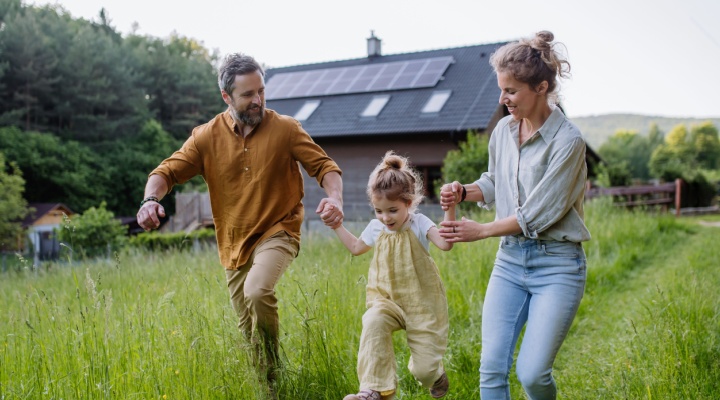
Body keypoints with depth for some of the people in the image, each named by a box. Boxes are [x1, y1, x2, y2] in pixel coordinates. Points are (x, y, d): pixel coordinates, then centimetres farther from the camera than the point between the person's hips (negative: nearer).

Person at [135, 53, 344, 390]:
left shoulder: (285, 129, -8)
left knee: (258, 291, -31)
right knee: (247, 327, 13)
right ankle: (254, 374, 40)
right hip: (234, 243, 3)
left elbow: (325, 166, -7)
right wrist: (151, 199, -27)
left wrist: (334, 198, -29)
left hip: (277, 232, -3)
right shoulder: (207, 136, -4)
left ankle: (269, 372, -9)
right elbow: (167, 171, -5)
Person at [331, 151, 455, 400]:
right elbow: (356, 248, 22)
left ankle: (435, 377, 38)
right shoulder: (376, 228, 2)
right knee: (373, 322, -34)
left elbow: (445, 244, -30)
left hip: (420, 301, -3)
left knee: (424, 366, -3)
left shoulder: (419, 223, -12)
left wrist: (449, 209, -39)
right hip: (387, 299, 3)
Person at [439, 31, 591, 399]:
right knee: (492, 367, -2)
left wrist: (480, 231, -9)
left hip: (556, 263, -5)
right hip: (510, 259, 6)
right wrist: (463, 192, 1)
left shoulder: (567, 141, -15)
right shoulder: (504, 129, 5)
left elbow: (537, 215, -16)